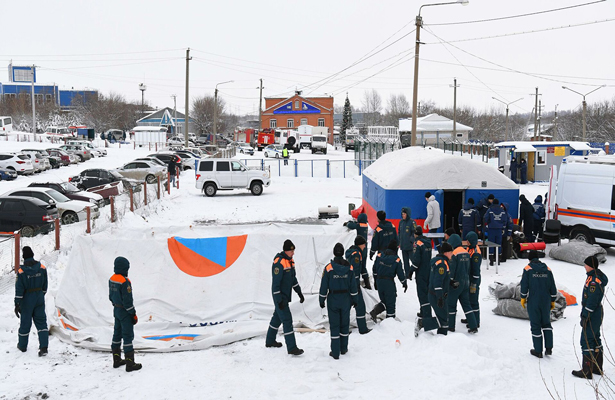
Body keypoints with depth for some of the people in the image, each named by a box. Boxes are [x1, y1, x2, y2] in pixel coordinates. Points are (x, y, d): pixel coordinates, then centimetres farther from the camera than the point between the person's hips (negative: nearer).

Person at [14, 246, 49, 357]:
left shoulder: (21, 271, -16)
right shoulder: (42, 267, -4)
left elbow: (19, 289, -14)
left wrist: (17, 304, -9)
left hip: (27, 299, -3)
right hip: (39, 298, 3)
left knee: (25, 322, 12)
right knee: (41, 322, 5)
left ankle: (22, 345, 31)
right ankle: (43, 347, -5)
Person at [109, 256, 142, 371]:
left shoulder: (112, 279, 3)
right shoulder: (125, 282, -23)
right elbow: (127, 300, -21)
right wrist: (133, 314, -13)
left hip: (116, 310, 9)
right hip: (125, 312, -9)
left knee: (117, 333, 17)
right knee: (128, 336, -3)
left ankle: (116, 360, 27)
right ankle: (130, 363, 0)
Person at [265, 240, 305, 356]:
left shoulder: (290, 260, 8)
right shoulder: (279, 262, -22)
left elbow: (293, 278, 19)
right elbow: (275, 283, -23)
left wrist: (299, 292, 17)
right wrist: (279, 300, -23)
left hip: (286, 296, 10)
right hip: (280, 297, -10)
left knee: (278, 317, 20)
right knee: (287, 320, -9)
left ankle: (270, 341, 34)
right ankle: (291, 348, -7)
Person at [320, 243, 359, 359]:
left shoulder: (329, 267, -13)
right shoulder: (349, 267, -4)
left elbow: (324, 286, -8)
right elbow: (353, 285, 2)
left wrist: (322, 300, 2)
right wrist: (354, 299, 12)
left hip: (333, 299, -2)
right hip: (346, 298, 2)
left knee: (334, 325, 3)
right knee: (345, 323, 15)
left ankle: (335, 352, 5)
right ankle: (343, 348, 26)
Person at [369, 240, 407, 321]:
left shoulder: (379, 255, 0)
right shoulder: (396, 259, -11)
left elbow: (375, 269, 8)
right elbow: (400, 273, -4)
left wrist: (375, 281, 20)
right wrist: (404, 283, 11)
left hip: (379, 281, 4)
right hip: (389, 282, -4)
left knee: (384, 301, 19)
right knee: (391, 302, 9)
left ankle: (374, 312, -1)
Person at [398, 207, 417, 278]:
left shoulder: (412, 222, -10)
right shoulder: (401, 222, 9)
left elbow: (414, 232, -10)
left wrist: (413, 241, -17)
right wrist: (399, 242, 13)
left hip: (410, 246, -7)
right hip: (403, 245, 7)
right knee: (405, 261, 12)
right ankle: (407, 274, 20)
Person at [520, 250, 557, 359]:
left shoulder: (528, 269, -6)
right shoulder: (547, 269, 5)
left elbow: (524, 285, -9)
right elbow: (553, 287, 7)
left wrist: (523, 298, 4)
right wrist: (552, 301, 16)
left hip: (533, 302, -3)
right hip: (546, 301, 3)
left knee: (535, 325, 4)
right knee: (546, 323, 18)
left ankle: (538, 351, 9)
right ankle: (549, 348, 10)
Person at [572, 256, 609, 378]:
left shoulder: (594, 281, -23)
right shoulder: (597, 276, 10)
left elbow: (591, 301, -25)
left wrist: (585, 316, -20)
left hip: (592, 314, -11)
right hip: (597, 313, 11)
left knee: (586, 341, -6)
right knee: (595, 339, 17)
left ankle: (587, 371, -2)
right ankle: (598, 368, 27)